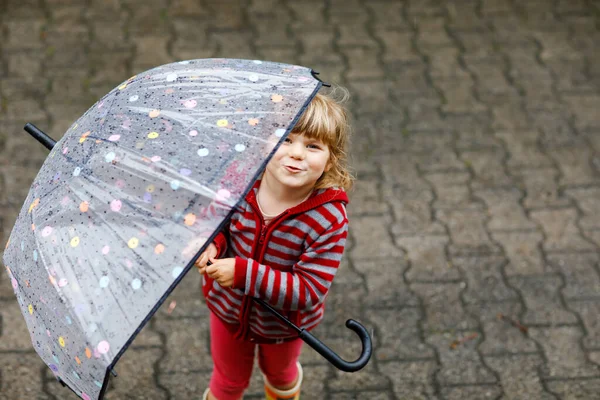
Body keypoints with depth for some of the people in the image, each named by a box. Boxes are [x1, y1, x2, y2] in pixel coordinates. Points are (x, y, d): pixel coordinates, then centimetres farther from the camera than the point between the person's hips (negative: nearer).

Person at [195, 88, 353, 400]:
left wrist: (244, 272, -41)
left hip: (283, 324, -1)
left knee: (278, 372, 34)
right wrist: (214, 242, -26)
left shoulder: (329, 220, -35)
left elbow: (309, 291, -34)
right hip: (229, 307, 1)